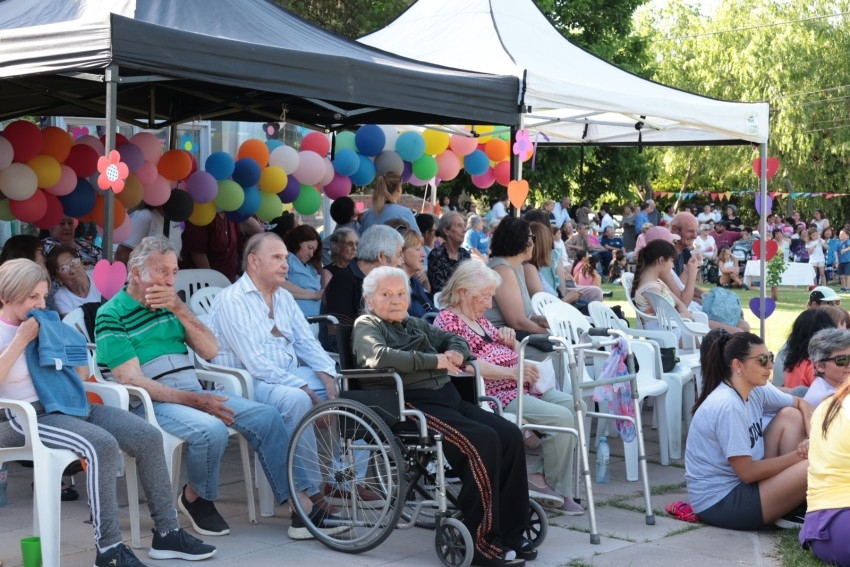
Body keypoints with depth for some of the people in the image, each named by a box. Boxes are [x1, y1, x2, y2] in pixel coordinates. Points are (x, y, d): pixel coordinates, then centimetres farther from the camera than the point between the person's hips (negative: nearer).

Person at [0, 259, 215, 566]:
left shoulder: (47, 324, 16)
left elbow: (81, 375, 20)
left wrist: (63, 339, 6)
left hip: (72, 405, 8)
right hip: (26, 418, -8)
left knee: (148, 436, -9)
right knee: (102, 445, -34)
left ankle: (166, 533, -2)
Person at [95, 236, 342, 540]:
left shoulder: (167, 305, 16)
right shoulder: (112, 315, -5)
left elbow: (210, 350, 8)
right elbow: (132, 380, -14)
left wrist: (179, 309, -6)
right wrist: (194, 401, -21)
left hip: (193, 394, 7)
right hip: (149, 403, -7)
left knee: (265, 416, -8)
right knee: (212, 429, -33)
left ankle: (303, 506, -10)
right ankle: (196, 497, -3)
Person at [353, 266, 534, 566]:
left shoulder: (416, 324, 27)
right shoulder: (366, 326, 5)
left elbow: (455, 339, 32)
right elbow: (378, 356, -17)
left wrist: (456, 354, 6)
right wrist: (435, 361, -13)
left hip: (448, 398, 8)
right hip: (413, 403, -8)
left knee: (510, 435, -14)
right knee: (483, 440, -28)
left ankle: (510, 532, -8)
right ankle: (480, 540, -22)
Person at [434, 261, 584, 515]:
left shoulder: (480, 320, 25)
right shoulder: (447, 320, -3)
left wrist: (511, 340, 8)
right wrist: (510, 372, -23)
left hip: (523, 386, 10)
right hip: (495, 393, -10)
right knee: (560, 417, -23)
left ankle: (541, 476, -4)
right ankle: (559, 493, -7)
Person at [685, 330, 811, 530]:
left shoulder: (756, 390, 1)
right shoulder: (727, 406, -24)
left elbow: (801, 404, 14)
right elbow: (747, 472, -22)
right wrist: (800, 454, -14)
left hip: (741, 481, 10)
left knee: (790, 415, 6)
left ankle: (791, 505, 4)